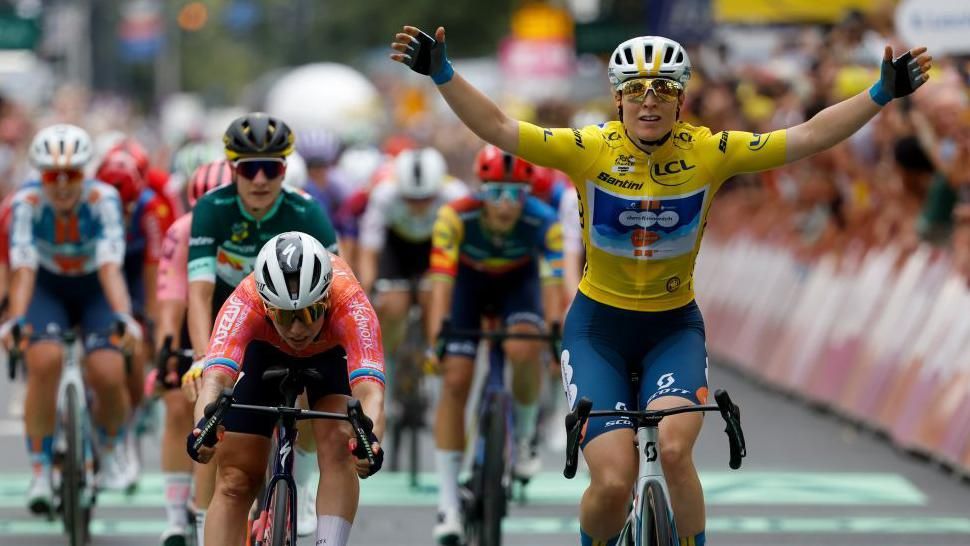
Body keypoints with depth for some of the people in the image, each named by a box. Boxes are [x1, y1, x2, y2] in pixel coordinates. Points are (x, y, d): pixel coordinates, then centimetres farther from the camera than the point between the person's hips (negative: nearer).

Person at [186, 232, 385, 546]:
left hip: (334, 352, -1)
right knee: (235, 481, -5)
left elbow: (369, 389, -54)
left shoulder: (349, 302, -42)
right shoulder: (246, 302, -40)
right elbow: (216, 377, -53)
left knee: (338, 445, -27)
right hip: (266, 351, 1)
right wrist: (204, 426, -74)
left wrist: (370, 441, -75)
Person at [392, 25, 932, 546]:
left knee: (674, 450, -26)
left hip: (674, 328, 1)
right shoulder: (590, 149, -14)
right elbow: (498, 127, -21)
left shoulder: (709, 152, -11)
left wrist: (883, 93, -23)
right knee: (614, 482, -14)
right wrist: (442, 72, -32)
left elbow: (809, 136, -14)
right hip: (598, 325, -1)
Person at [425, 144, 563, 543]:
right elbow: (441, 282, -36)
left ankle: (525, 435, -2)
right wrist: (435, 340, -46)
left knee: (524, 351, -31)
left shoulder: (543, 222, -33)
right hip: (469, 281, 0)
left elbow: (552, 285, -33)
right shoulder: (455, 218, -34)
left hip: (518, 282, 0)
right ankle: (448, 502, -5)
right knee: (455, 382, -12)